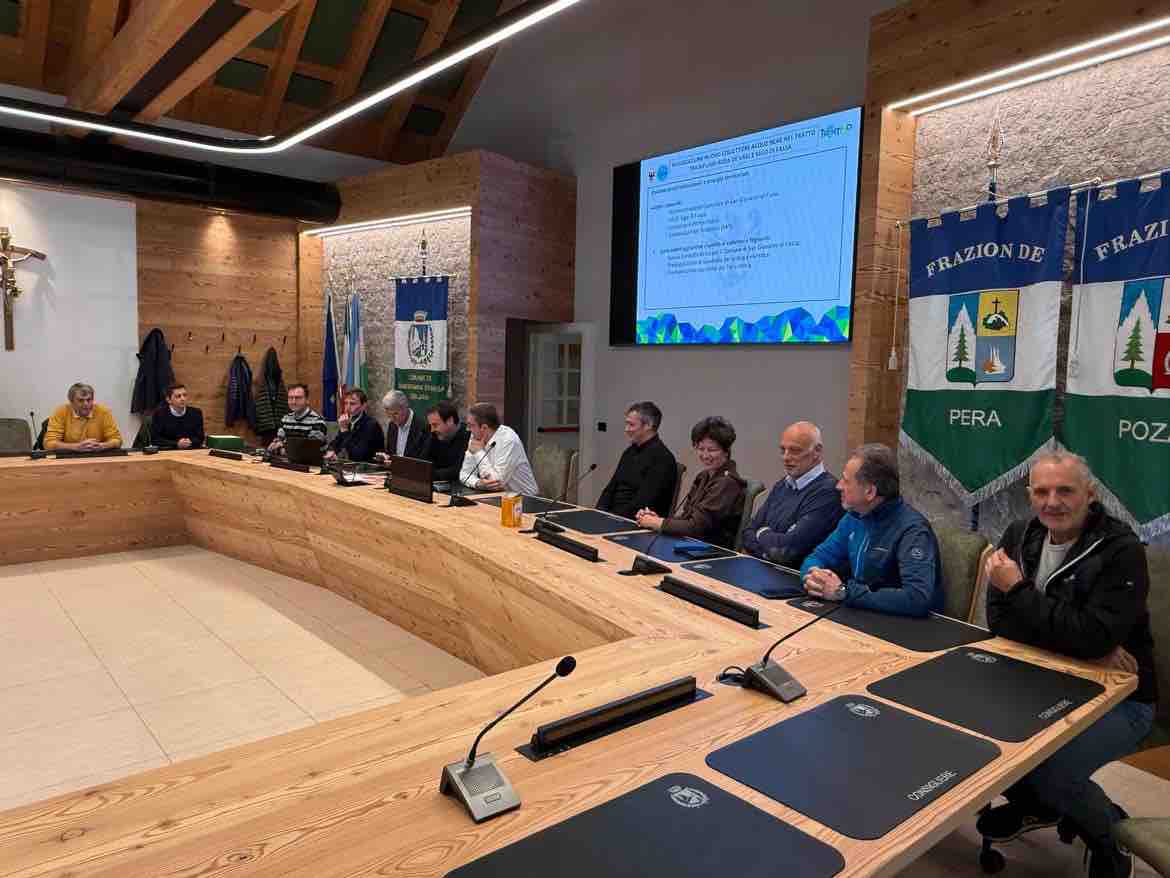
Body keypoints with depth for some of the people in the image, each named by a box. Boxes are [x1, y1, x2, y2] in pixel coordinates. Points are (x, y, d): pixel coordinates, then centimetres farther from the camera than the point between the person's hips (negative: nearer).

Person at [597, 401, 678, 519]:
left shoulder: (662, 457, -11)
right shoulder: (630, 452, 16)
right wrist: (600, 512, 1)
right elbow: (610, 488, 18)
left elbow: (644, 503, -17)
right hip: (614, 515, 8)